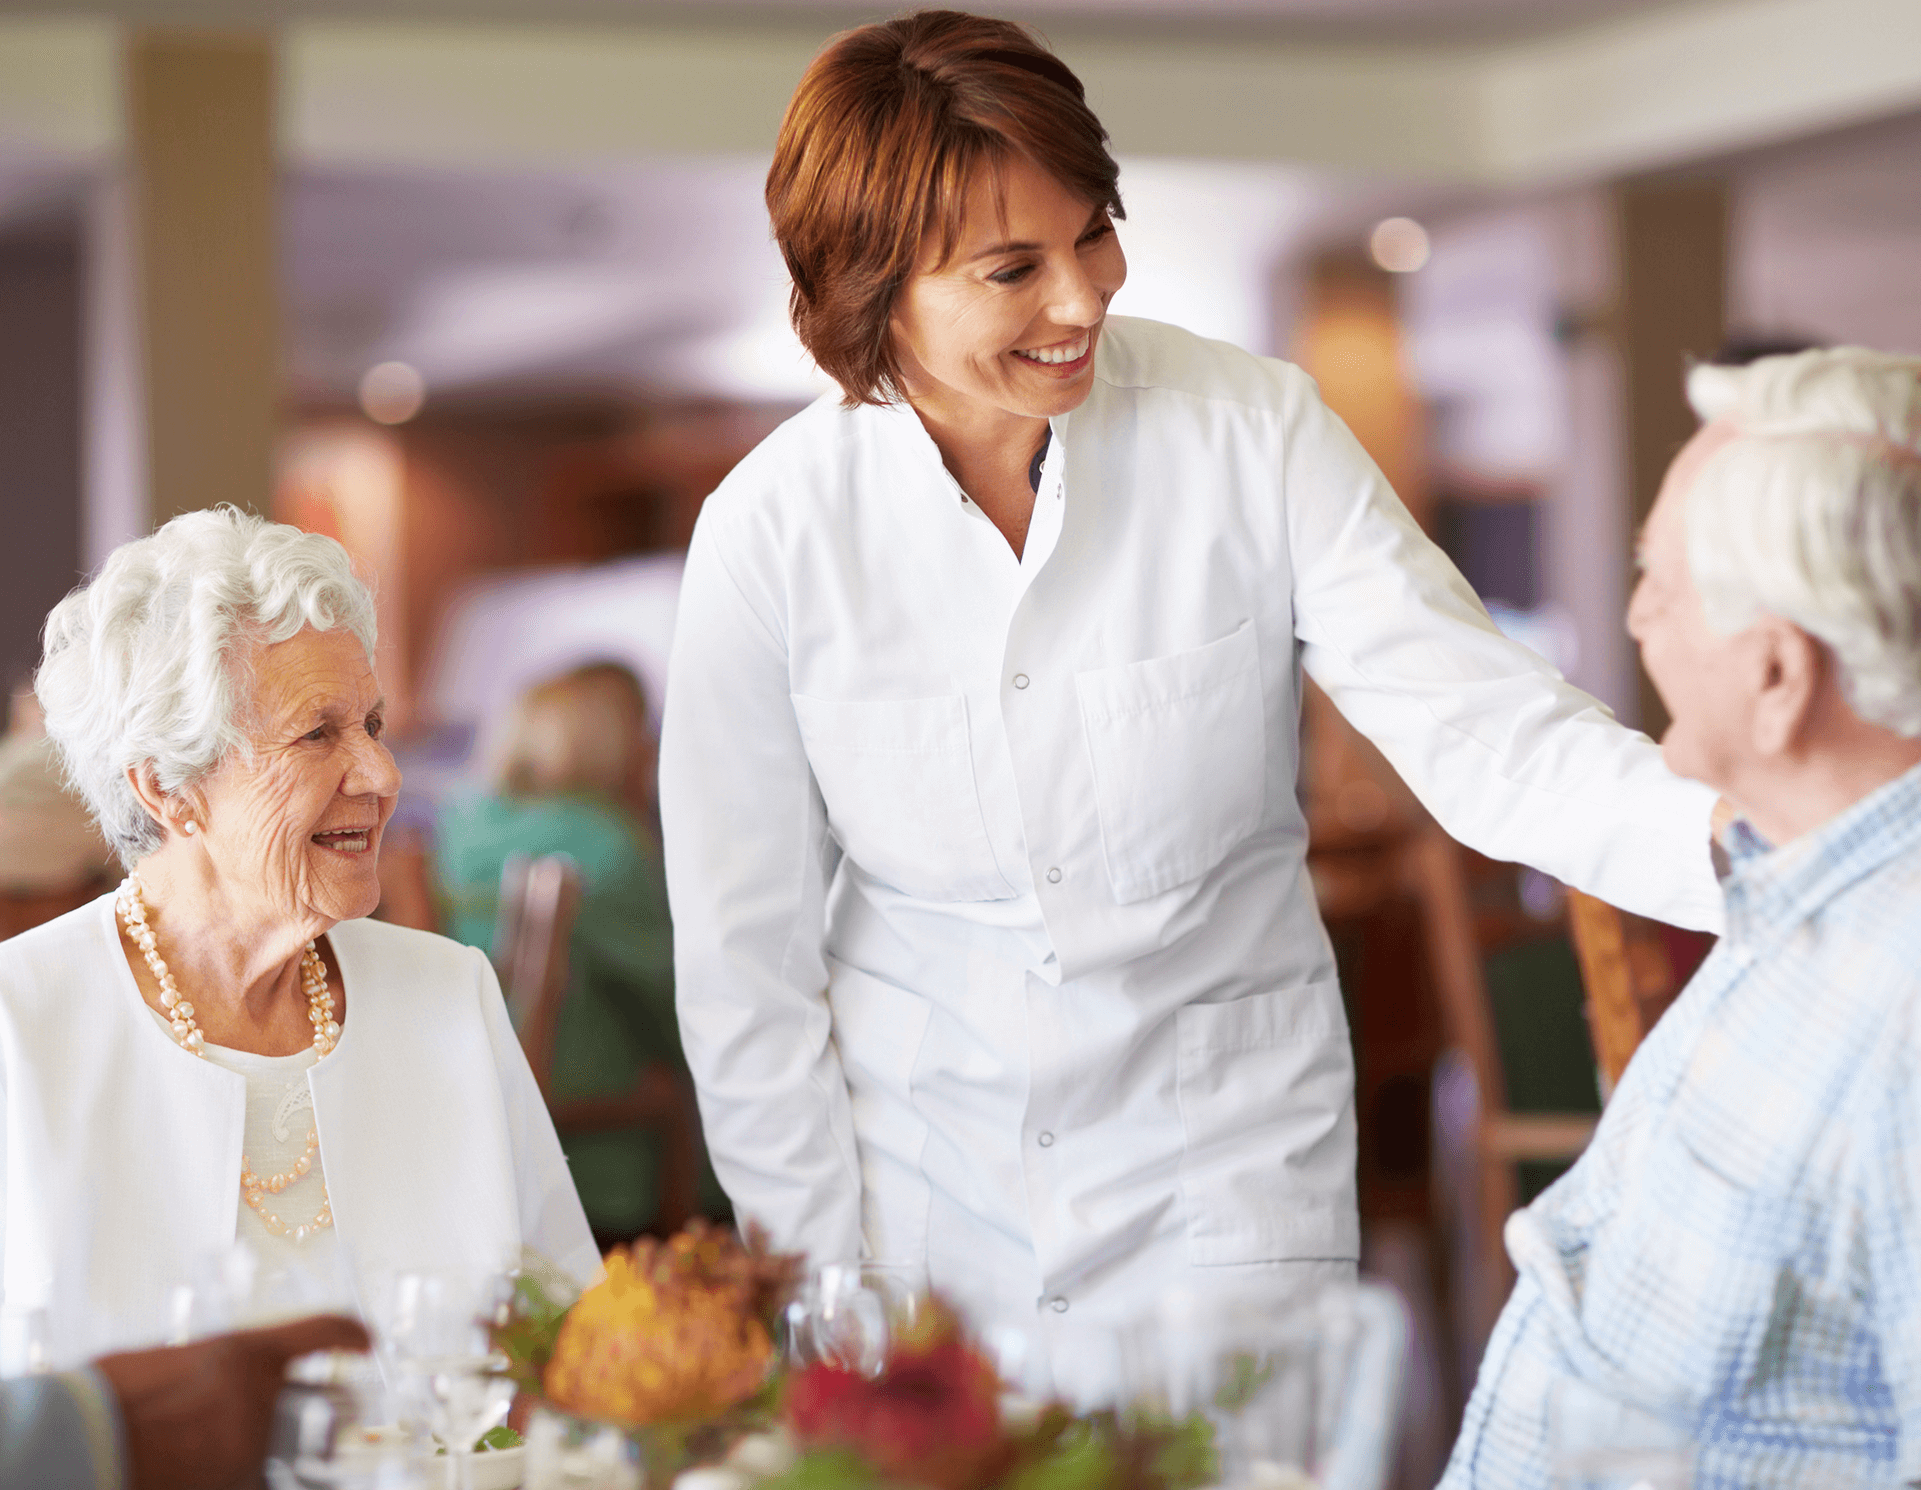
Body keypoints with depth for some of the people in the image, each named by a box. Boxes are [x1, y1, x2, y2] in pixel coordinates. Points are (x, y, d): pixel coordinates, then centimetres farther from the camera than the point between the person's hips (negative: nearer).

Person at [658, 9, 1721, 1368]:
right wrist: (826, 1282, -3)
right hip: (916, 1191, 0)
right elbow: (745, 961, -3)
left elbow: (1481, 724, -17)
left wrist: (1753, 833, -34)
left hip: (1215, 1181, 0)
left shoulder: (1250, 433, -10)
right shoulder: (772, 531, -10)